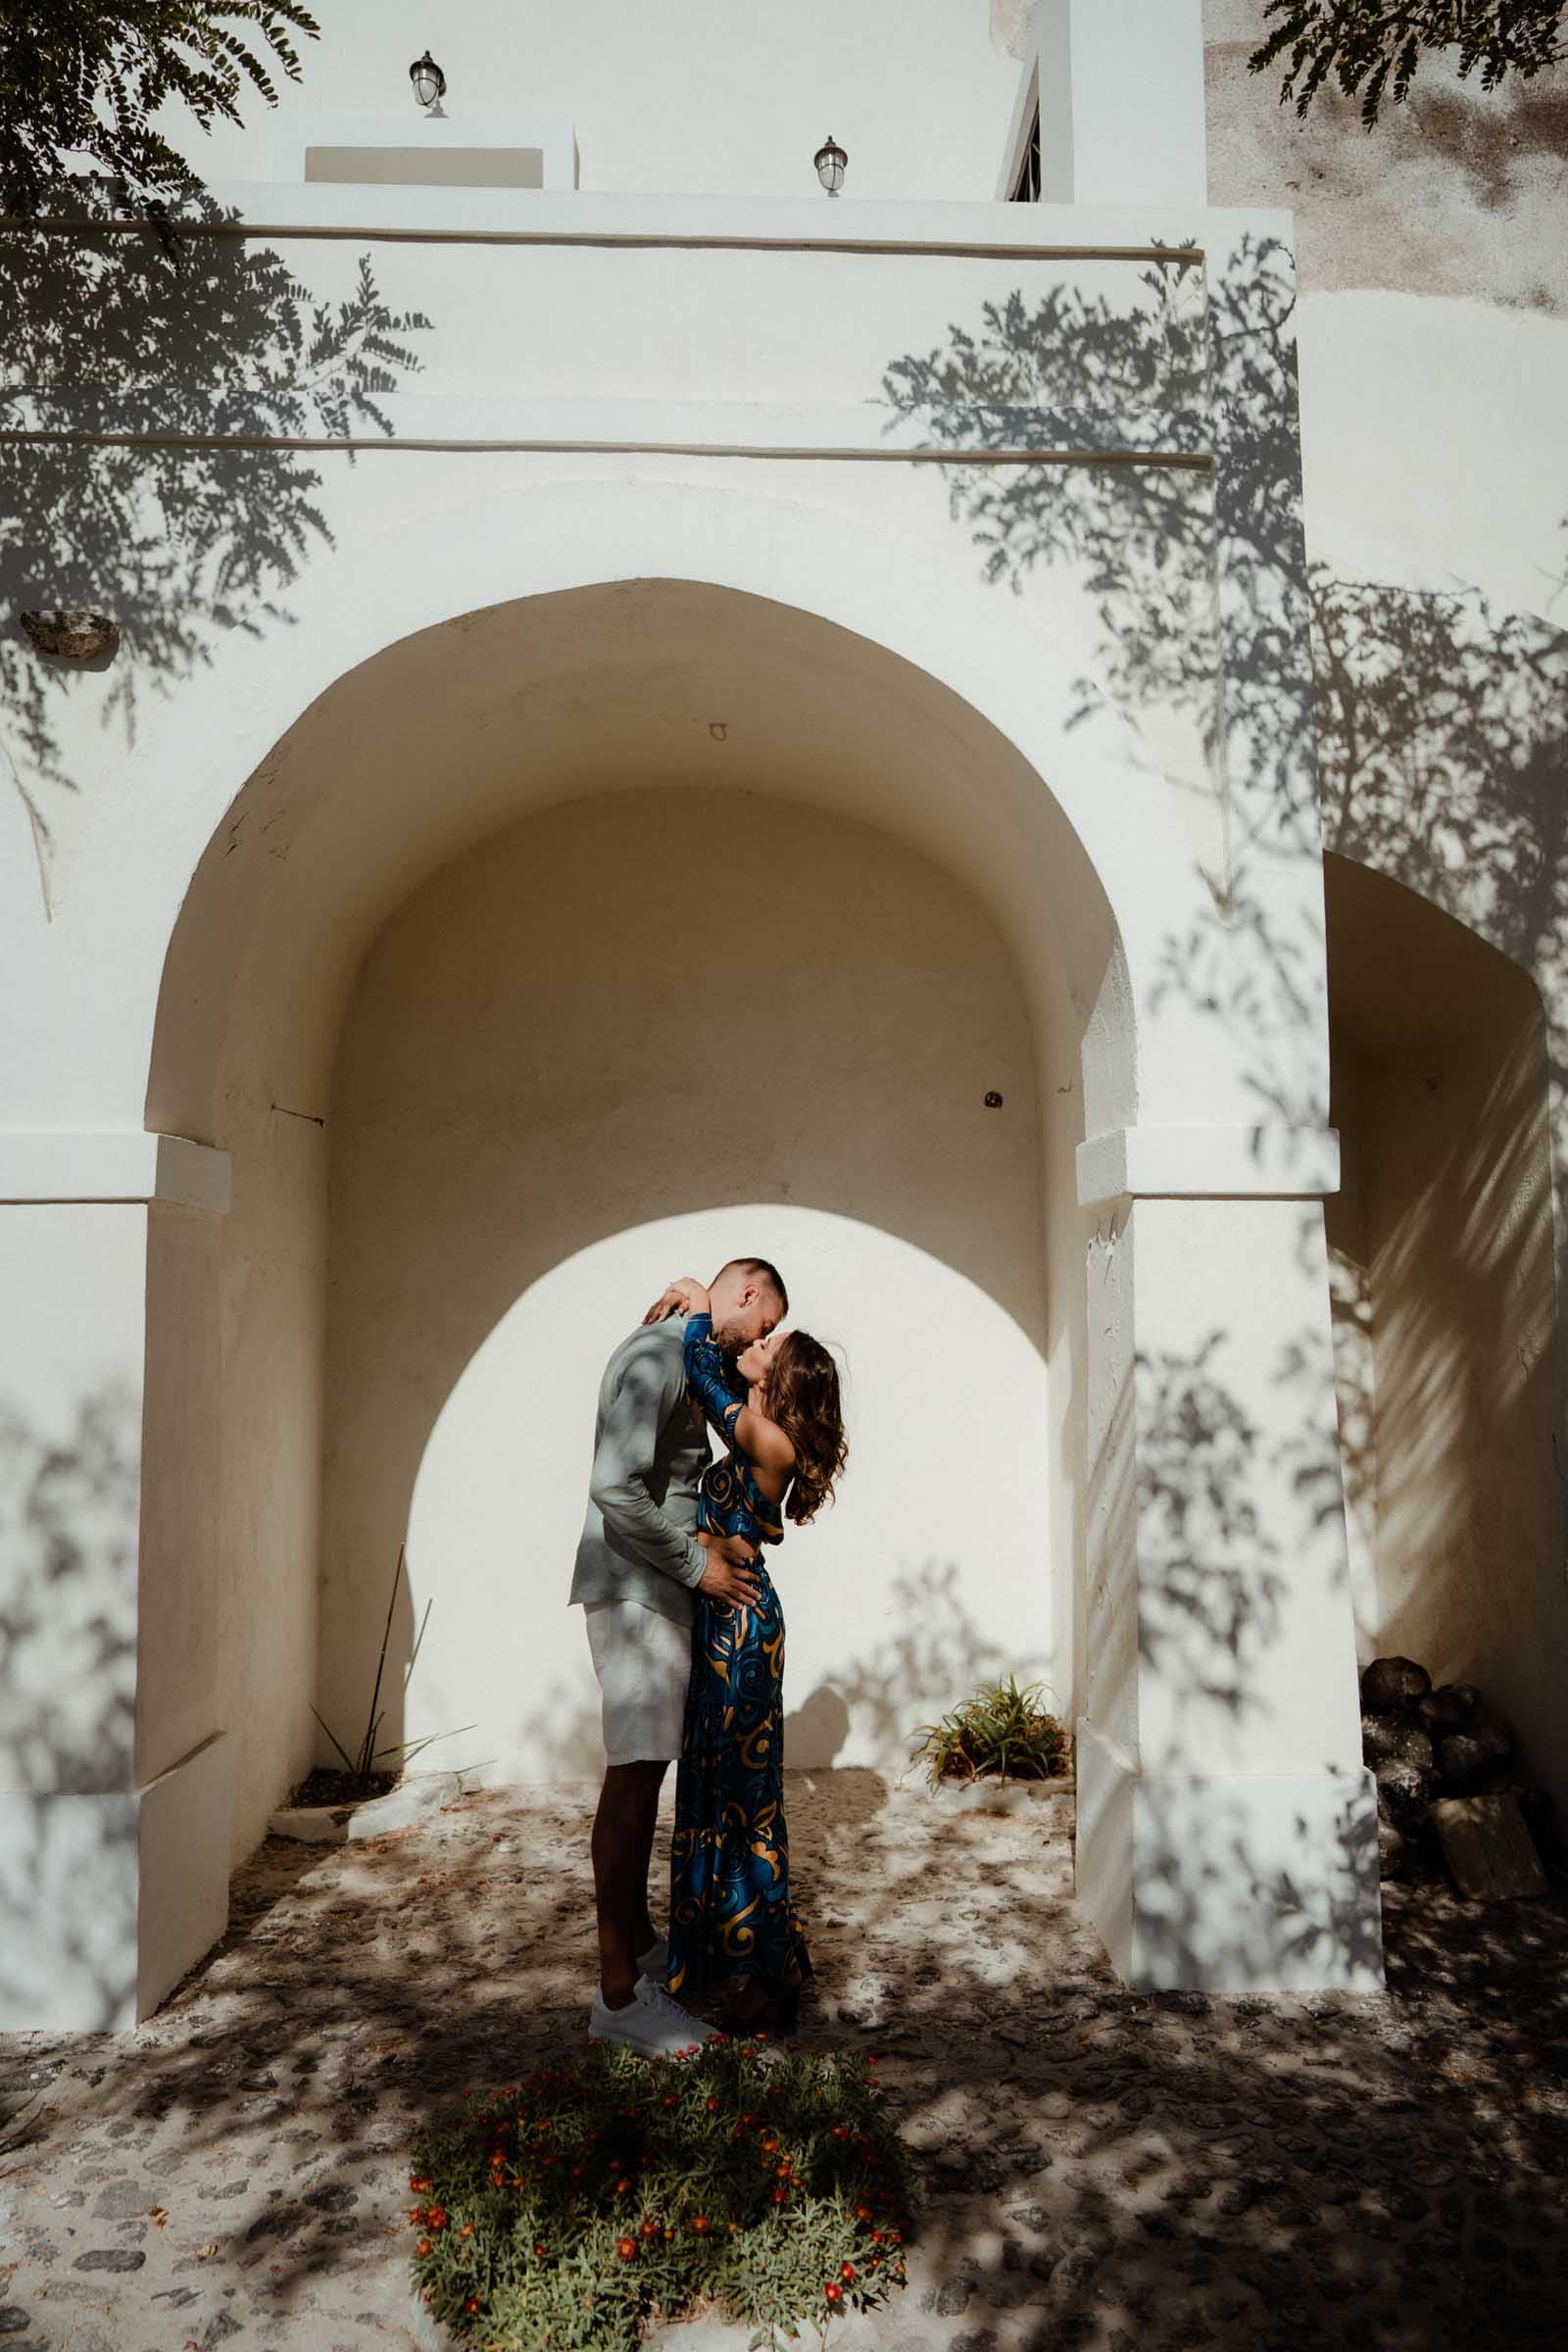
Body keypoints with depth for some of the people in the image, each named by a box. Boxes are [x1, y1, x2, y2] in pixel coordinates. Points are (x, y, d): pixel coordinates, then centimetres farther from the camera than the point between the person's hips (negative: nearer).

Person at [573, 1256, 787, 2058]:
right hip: (632, 1590, -11)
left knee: (644, 1773, 17)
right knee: (632, 1776, -7)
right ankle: (619, 1993, 0)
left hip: (657, 1591, 11)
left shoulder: (682, 1360, 17)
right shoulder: (657, 1355, -17)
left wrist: (708, 1533, 0)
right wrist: (698, 1562, -17)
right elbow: (615, 1487, -25)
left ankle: (640, 1944, 29)